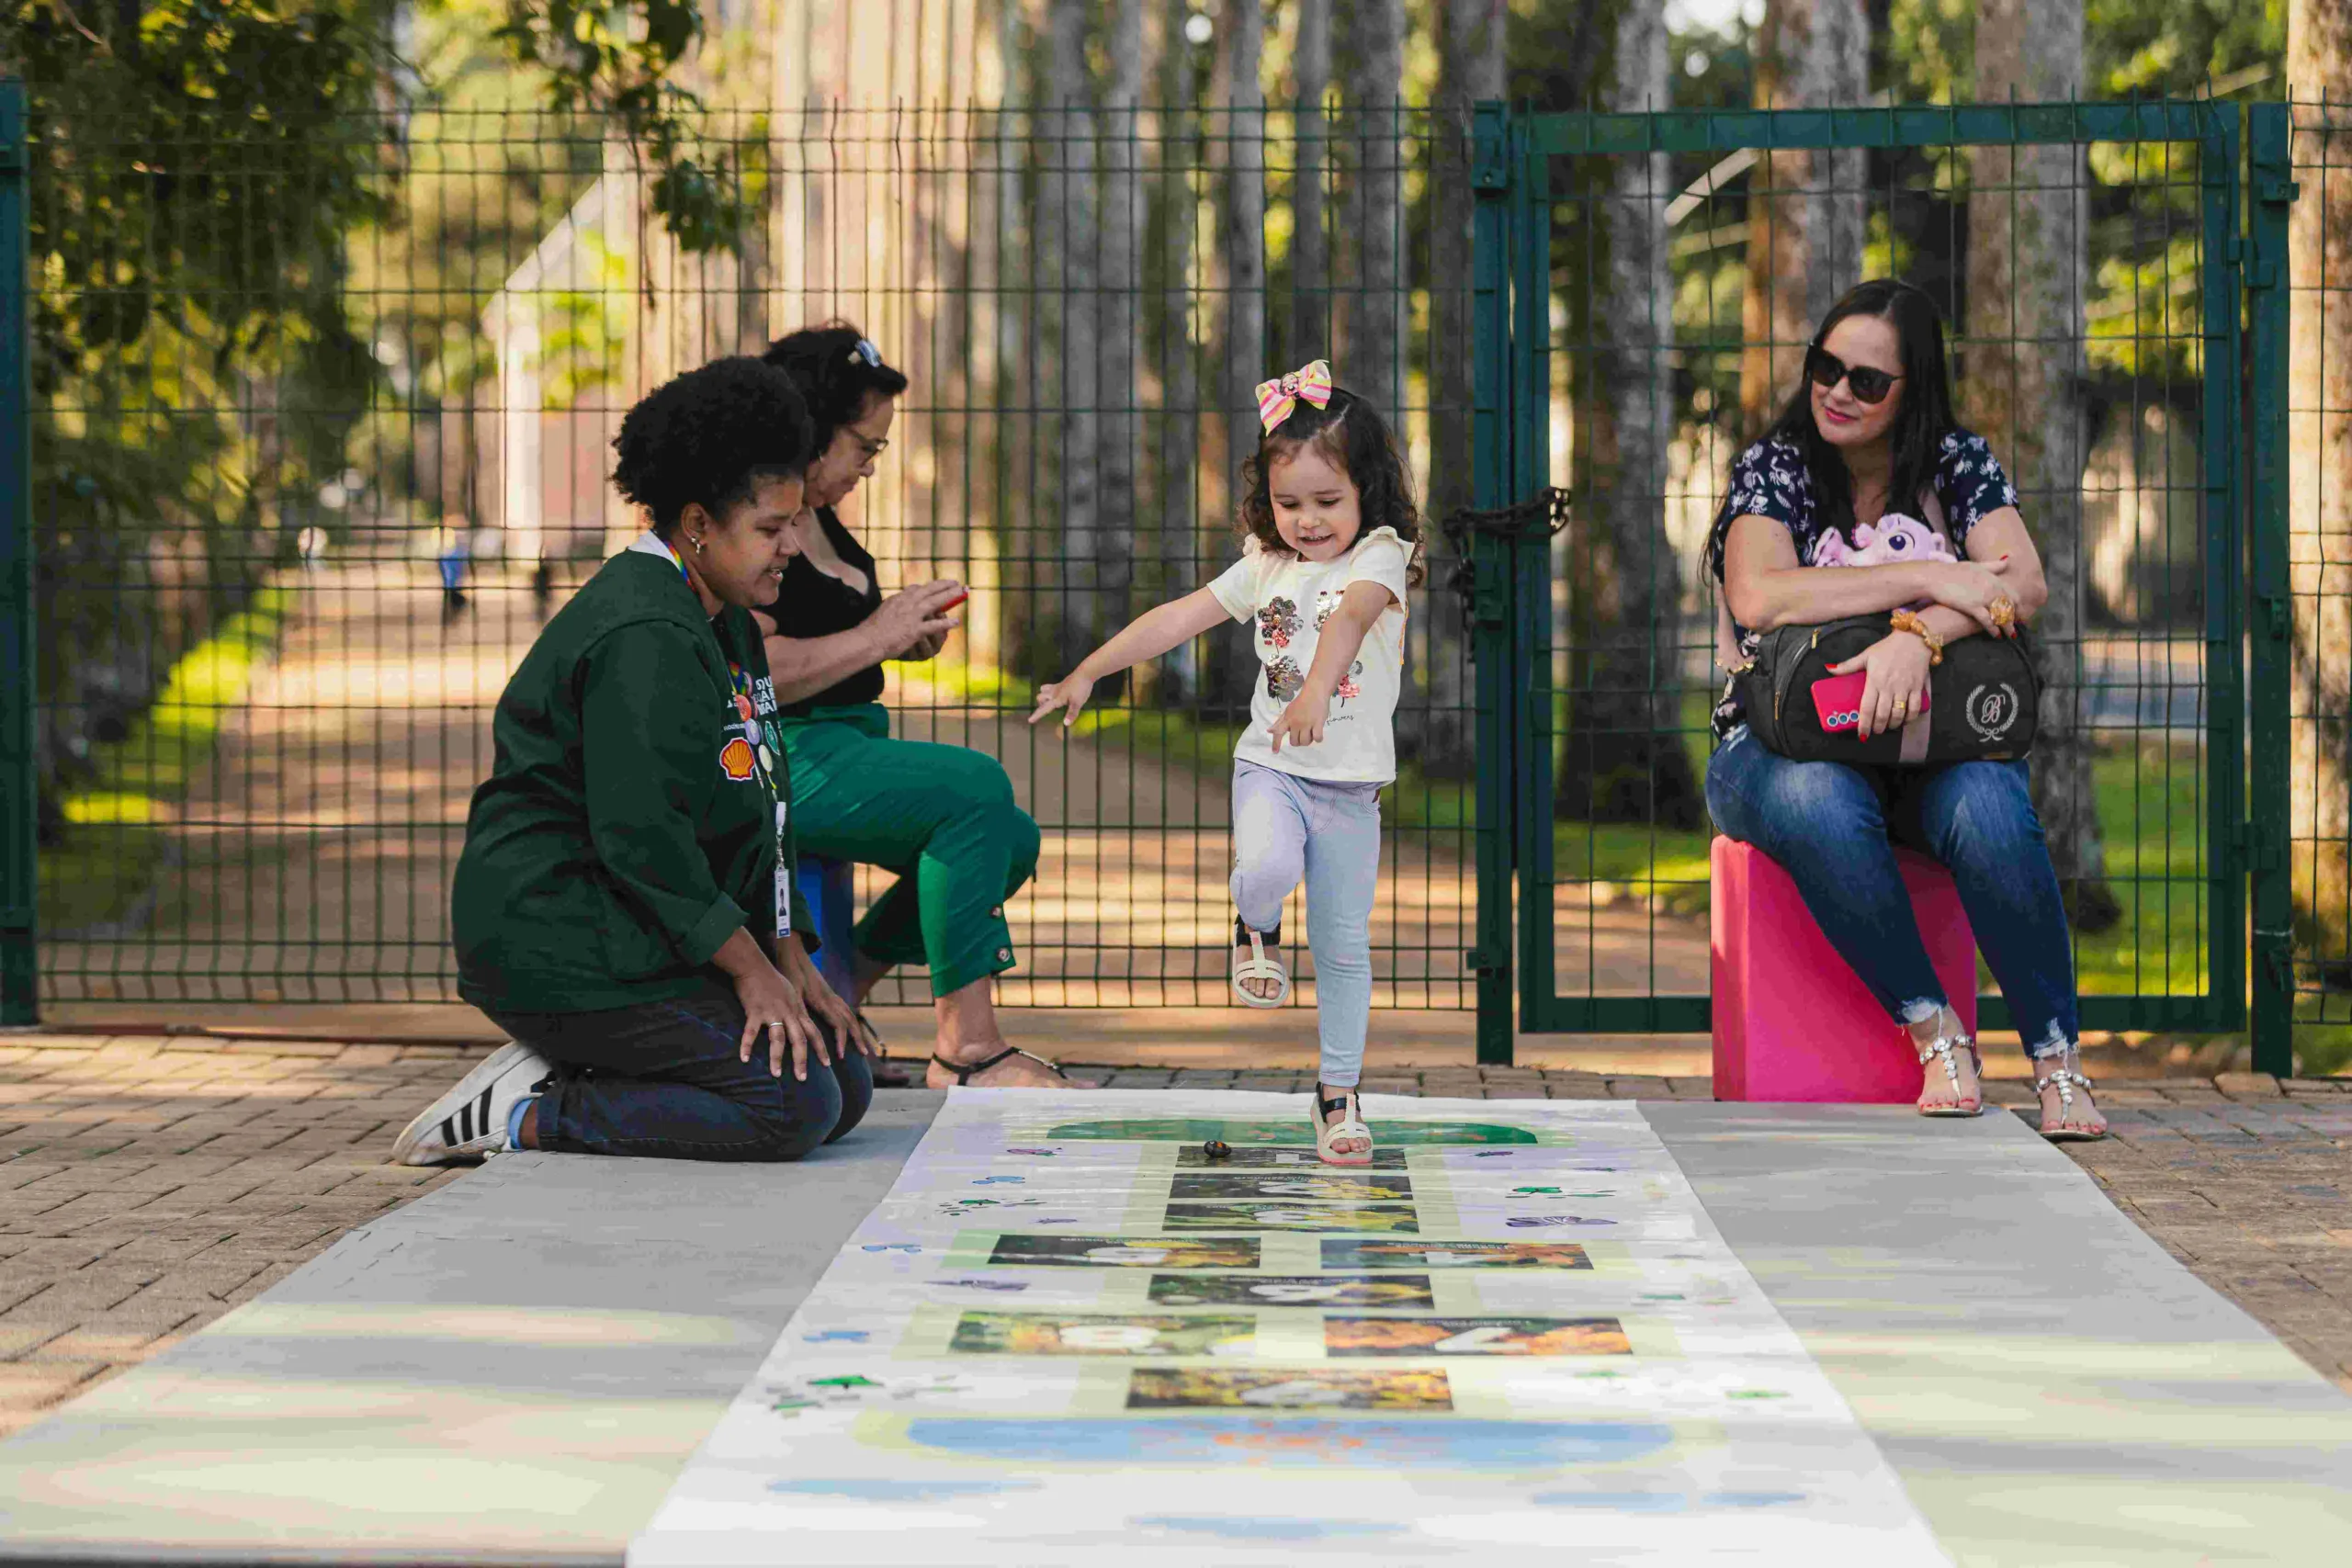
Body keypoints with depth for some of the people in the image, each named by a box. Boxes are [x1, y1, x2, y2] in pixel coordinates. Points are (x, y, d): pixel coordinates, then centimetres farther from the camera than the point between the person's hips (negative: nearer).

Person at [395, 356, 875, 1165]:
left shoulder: (722, 626, 16)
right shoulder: (644, 639, -19)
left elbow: (758, 816, 18)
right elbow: (640, 835, -24)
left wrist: (791, 963, 9)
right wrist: (751, 970, -19)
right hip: (558, 941, -11)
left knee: (846, 1084, 6)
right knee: (795, 1107, -18)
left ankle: (562, 1077, 5)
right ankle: (526, 1117, -12)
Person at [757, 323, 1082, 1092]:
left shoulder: (816, 515, 18)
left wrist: (905, 630, 10)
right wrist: (877, 636, -17)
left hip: (843, 743, 11)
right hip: (777, 759, -11)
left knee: (1010, 840, 5)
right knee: (976, 786, -24)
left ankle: (836, 997, 11)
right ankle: (965, 1049, -23)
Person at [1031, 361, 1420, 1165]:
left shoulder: (1379, 555, -8)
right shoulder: (1266, 566, 7)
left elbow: (1349, 618, -28)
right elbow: (1178, 618, 11)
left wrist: (1315, 694, -48)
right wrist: (1088, 671, 8)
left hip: (1349, 782, -2)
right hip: (1270, 766, 2)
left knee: (1344, 946, 4)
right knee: (1266, 868, -30)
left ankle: (1338, 1095, 17)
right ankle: (1256, 926, 5)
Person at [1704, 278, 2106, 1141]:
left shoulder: (1959, 463, 6)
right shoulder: (1773, 468, 0)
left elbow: (2024, 585, -12)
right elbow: (1757, 598, -21)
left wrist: (1918, 634, -31)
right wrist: (1928, 577, -22)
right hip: (1784, 739, -1)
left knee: (1988, 810, -33)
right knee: (1818, 806, -38)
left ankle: (2058, 1058, -26)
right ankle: (1933, 1029, -26)